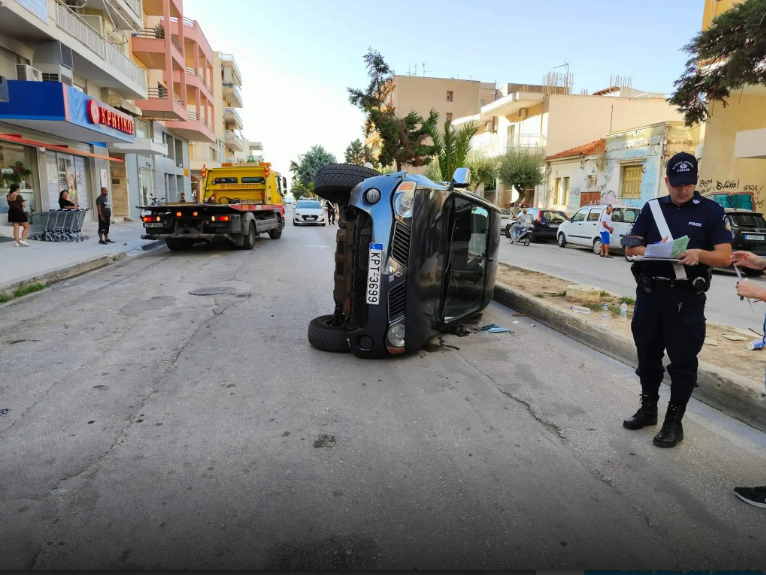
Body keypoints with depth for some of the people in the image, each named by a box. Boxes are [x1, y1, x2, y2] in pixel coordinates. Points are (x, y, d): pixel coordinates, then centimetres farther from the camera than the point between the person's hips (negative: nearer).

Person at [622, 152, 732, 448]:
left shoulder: (711, 211, 0)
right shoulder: (651, 208, 7)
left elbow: (725, 256, -5)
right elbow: (631, 248, 4)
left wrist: (699, 253, -26)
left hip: (686, 299, -3)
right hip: (649, 293, 3)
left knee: (683, 360, 4)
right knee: (648, 354, 13)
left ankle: (674, 420, 16)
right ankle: (648, 408, 30)